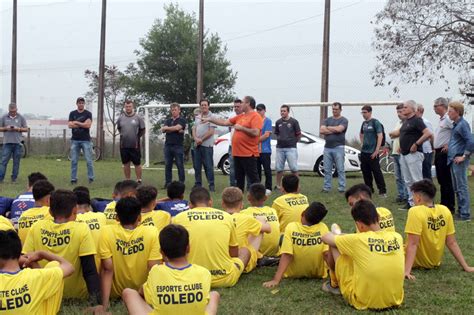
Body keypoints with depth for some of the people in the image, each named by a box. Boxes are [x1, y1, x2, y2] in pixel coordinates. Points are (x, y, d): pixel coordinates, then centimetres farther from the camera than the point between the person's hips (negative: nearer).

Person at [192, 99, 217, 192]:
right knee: (197, 166, 9)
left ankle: (211, 185, -2)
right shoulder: (197, 117, 16)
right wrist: (196, 139, -7)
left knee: (208, 166, -6)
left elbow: (211, 132, -11)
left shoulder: (211, 117, -4)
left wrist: (201, 139, -11)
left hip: (207, 145, -6)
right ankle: (198, 184, 17)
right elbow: (194, 129, 12)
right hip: (197, 145, 7)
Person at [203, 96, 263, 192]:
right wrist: (209, 119, 21)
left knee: (253, 178, -6)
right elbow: (224, 122, 21)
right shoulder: (240, 117, 17)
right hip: (237, 153, 9)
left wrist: (241, 128, -15)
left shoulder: (255, 117, -8)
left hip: (249, 154, -8)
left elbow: (256, 133, -21)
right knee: (239, 179, 14)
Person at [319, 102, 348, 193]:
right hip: (327, 147, 5)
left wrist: (328, 128, -1)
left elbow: (339, 129, -16)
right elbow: (321, 130, 1)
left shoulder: (344, 120, 3)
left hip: (338, 147, -4)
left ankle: (342, 188, -1)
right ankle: (326, 187, 10)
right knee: (327, 169, 5)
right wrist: (334, 130, -7)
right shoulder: (327, 120, 16)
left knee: (340, 169, -3)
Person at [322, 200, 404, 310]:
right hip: (394, 300, 5)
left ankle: (334, 285, 32)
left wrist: (339, 238, 24)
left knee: (334, 247, 8)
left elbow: (325, 237, 0)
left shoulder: (358, 239, -18)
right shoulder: (397, 237, -5)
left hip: (363, 301, -5)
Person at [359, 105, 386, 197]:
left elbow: (380, 136, -14)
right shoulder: (364, 123, 12)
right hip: (364, 152, 7)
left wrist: (377, 150, -17)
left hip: (372, 153, -7)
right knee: (365, 172, 11)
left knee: (376, 172, -7)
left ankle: (382, 191, -3)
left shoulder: (375, 122, -9)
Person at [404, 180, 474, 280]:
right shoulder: (445, 211, -7)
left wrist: (406, 271, -29)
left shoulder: (415, 212, -24)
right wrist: (466, 267, 3)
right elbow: (452, 243, -4)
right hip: (435, 262, 5)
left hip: (418, 262, -5)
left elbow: (413, 244, -28)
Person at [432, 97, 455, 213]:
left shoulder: (448, 119, -14)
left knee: (446, 181, -5)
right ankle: (443, 204, 23)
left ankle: (449, 206, 1)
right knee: (441, 180, 15)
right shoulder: (441, 120, 16)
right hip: (438, 153, 10)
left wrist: (449, 145, -20)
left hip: (444, 153, -10)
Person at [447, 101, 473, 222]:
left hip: (459, 161, -10)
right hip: (453, 160, 10)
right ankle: (461, 212, 22)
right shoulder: (455, 124, 15)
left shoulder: (463, 124, -13)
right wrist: (448, 146, 15)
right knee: (457, 188, 14)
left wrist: (464, 156, -19)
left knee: (462, 187, -6)